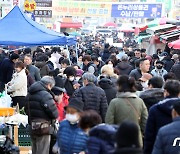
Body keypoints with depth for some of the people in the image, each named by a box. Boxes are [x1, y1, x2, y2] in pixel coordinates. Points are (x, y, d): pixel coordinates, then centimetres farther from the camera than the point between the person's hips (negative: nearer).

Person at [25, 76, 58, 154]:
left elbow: (26, 110, 16)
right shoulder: (46, 95, -18)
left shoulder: (30, 94, 10)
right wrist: (55, 116, 0)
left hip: (32, 127, 8)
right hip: (43, 128, -8)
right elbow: (53, 112, -20)